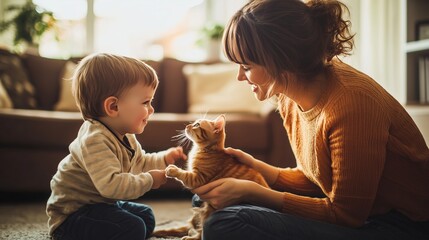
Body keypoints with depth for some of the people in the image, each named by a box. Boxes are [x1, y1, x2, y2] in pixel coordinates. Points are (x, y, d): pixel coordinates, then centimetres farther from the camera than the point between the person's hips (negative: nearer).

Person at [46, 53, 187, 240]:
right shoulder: (95, 141, -30)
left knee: (145, 216, 22)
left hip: (99, 205, 11)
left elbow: (139, 163, 21)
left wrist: (163, 159, 5)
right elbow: (111, 185, -41)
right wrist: (148, 181, -28)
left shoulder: (125, 136, 3)